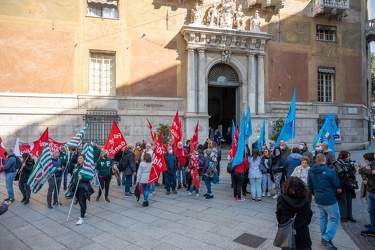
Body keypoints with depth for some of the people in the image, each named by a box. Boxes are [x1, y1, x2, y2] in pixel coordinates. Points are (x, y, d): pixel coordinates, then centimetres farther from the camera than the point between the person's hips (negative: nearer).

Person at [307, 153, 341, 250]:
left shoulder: (311, 171, -3)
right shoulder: (330, 171, -20)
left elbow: (309, 185, 6)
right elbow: (337, 186, -8)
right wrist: (338, 189, 15)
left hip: (318, 199, 6)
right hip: (329, 199, -6)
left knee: (323, 218, 20)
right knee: (335, 219, 6)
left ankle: (324, 238, 28)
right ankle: (326, 239, -1)